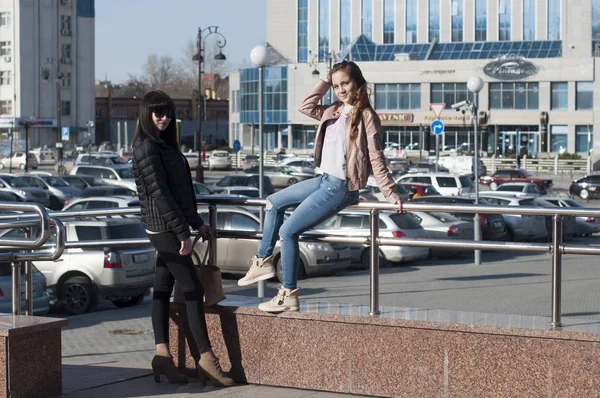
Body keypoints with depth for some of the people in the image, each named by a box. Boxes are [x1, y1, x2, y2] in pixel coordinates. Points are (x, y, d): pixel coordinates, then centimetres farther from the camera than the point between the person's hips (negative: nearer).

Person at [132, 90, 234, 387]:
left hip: (167, 228, 9)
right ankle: (206, 359, -5)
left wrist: (197, 223, 18)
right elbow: (159, 193, -19)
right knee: (193, 290, -7)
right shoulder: (146, 146, -13)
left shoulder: (164, 144, 15)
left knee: (163, 290, 7)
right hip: (164, 228, -9)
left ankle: (162, 354, 9)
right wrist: (182, 232, -20)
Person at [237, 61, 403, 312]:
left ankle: (289, 294, -3)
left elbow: (376, 159, -14)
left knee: (288, 230, -11)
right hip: (325, 180, 9)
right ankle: (263, 260, 25)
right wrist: (324, 83, 9)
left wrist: (389, 192, -18)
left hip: (341, 187, -9)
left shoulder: (366, 116, -14)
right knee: (274, 203, 20)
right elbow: (306, 107, 18)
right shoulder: (334, 112, 8)